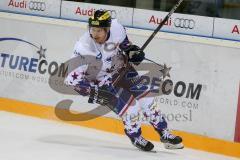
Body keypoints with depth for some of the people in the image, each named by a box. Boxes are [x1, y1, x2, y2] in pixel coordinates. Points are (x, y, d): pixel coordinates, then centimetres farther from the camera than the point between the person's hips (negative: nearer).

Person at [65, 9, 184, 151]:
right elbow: (71, 77, -30)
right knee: (129, 105, -16)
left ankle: (165, 134, 21)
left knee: (145, 97, 3)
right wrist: (94, 93, -31)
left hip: (121, 69, 5)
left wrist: (132, 50, -8)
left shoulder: (115, 27, -22)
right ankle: (135, 137, 14)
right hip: (101, 81, -4)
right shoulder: (84, 48, -34)